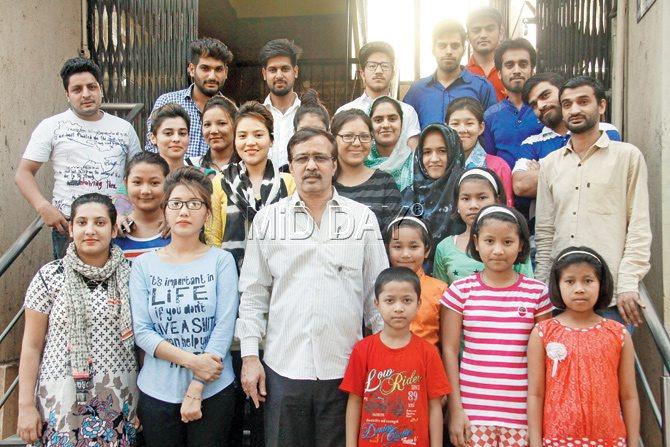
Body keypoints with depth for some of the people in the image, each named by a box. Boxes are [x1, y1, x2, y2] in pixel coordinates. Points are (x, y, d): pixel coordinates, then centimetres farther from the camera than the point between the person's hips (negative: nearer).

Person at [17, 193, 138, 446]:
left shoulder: (128, 276, 1)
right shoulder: (50, 277, -4)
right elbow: (32, 345, 0)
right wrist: (25, 405, -2)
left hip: (120, 397, 2)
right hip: (63, 396, -1)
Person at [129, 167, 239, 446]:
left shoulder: (221, 261, -3)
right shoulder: (143, 265, 2)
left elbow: (224, 327, -8)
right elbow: (141, 331, -4)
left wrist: (196, 390, -12)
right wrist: (191, 360, -16)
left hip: (214, 390, -1)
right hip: (156, 391, 1)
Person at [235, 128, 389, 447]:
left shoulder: (363, 219, 3)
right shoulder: (268, 219, 3)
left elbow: (377, 291, 6)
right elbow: (253, 293, 5)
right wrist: (249, 354, 0)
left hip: (344, 368, 0)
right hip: (283, 367, 0)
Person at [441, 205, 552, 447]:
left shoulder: (537, 293, 2)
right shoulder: (460, 291, -1)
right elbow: (449, 350, 0)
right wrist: (455, 409, -2)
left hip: (522, 412, 1)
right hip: (473, 410, 0)